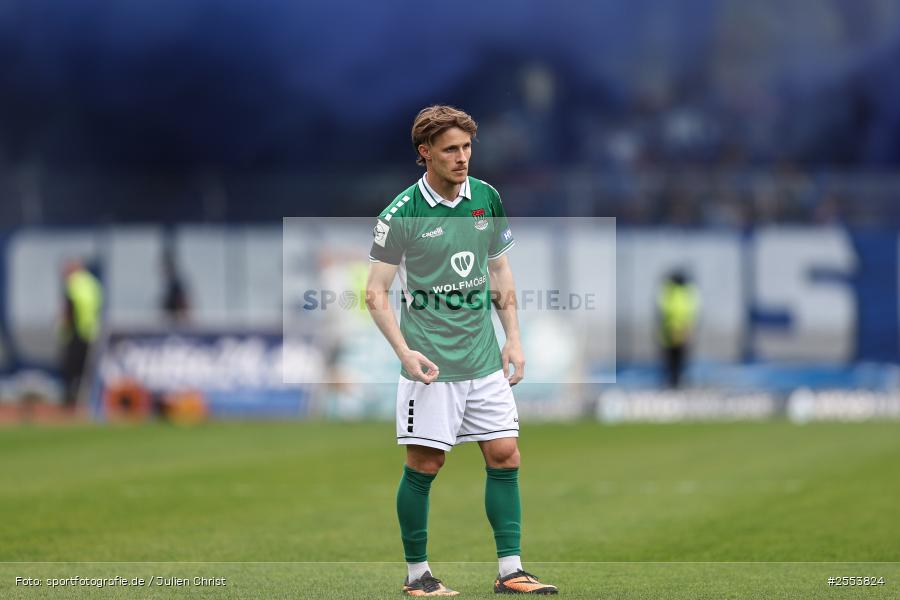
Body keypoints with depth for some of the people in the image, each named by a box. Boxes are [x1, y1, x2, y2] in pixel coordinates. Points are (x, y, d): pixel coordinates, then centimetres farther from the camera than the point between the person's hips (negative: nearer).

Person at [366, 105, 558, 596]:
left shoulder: (487, 199, 6)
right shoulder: (401, 214, -10)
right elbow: (376, 293, -7)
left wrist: (513, 338, 11)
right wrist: (404, 352, -18)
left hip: (485, 358, 5)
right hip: (430, 362, -5)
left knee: (504, 456, 1)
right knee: (423, 464, -2)